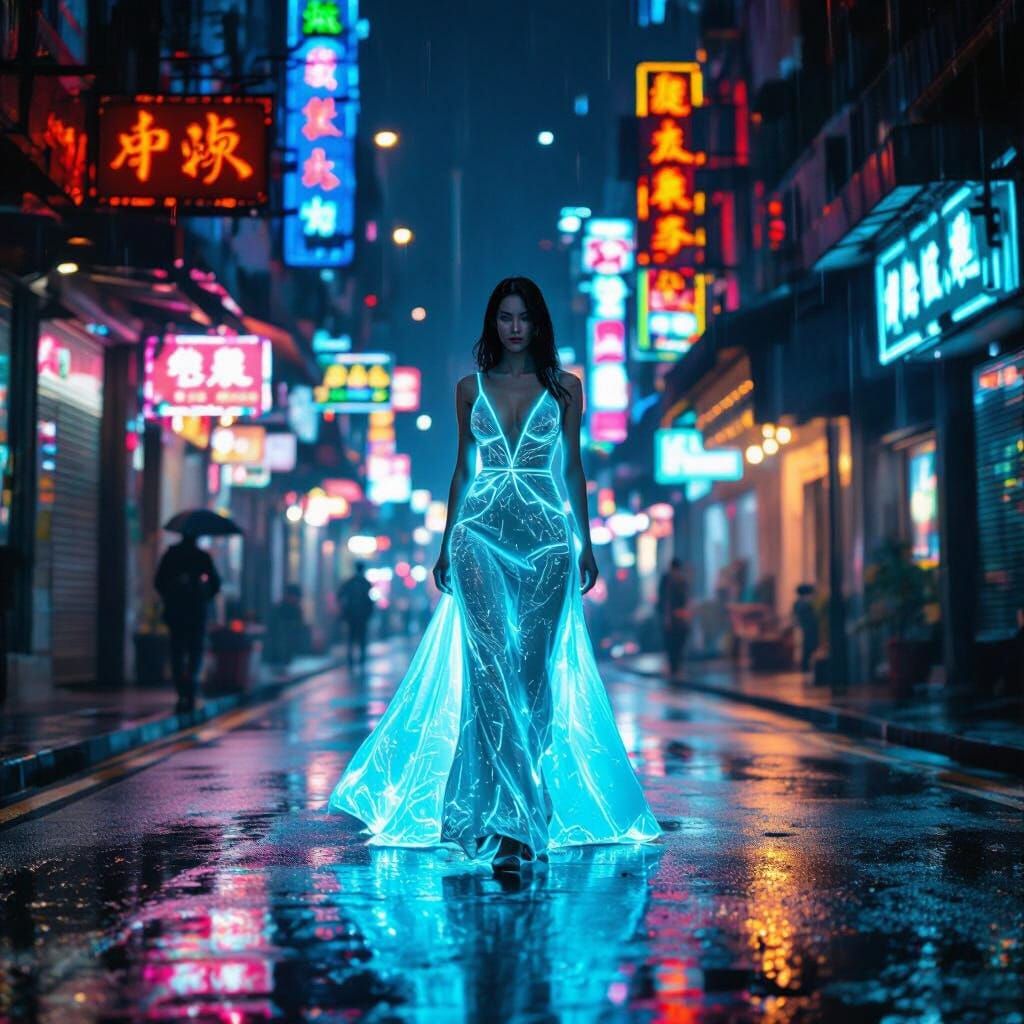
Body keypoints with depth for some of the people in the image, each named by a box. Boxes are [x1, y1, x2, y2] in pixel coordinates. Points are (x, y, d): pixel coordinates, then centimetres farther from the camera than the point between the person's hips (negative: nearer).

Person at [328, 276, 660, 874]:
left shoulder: (565, 387, 10)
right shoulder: (471, 388, 12)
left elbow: (572, 467, 10)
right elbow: (463, 469, 14)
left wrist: (586, 542, 4)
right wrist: (447, 544, 10)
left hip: (547, 538, 0)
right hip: (482, 535, 0)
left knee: (531, 674, 0)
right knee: (493, 673, -13)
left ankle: (507, 819, 15)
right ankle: (513, 825, -14)